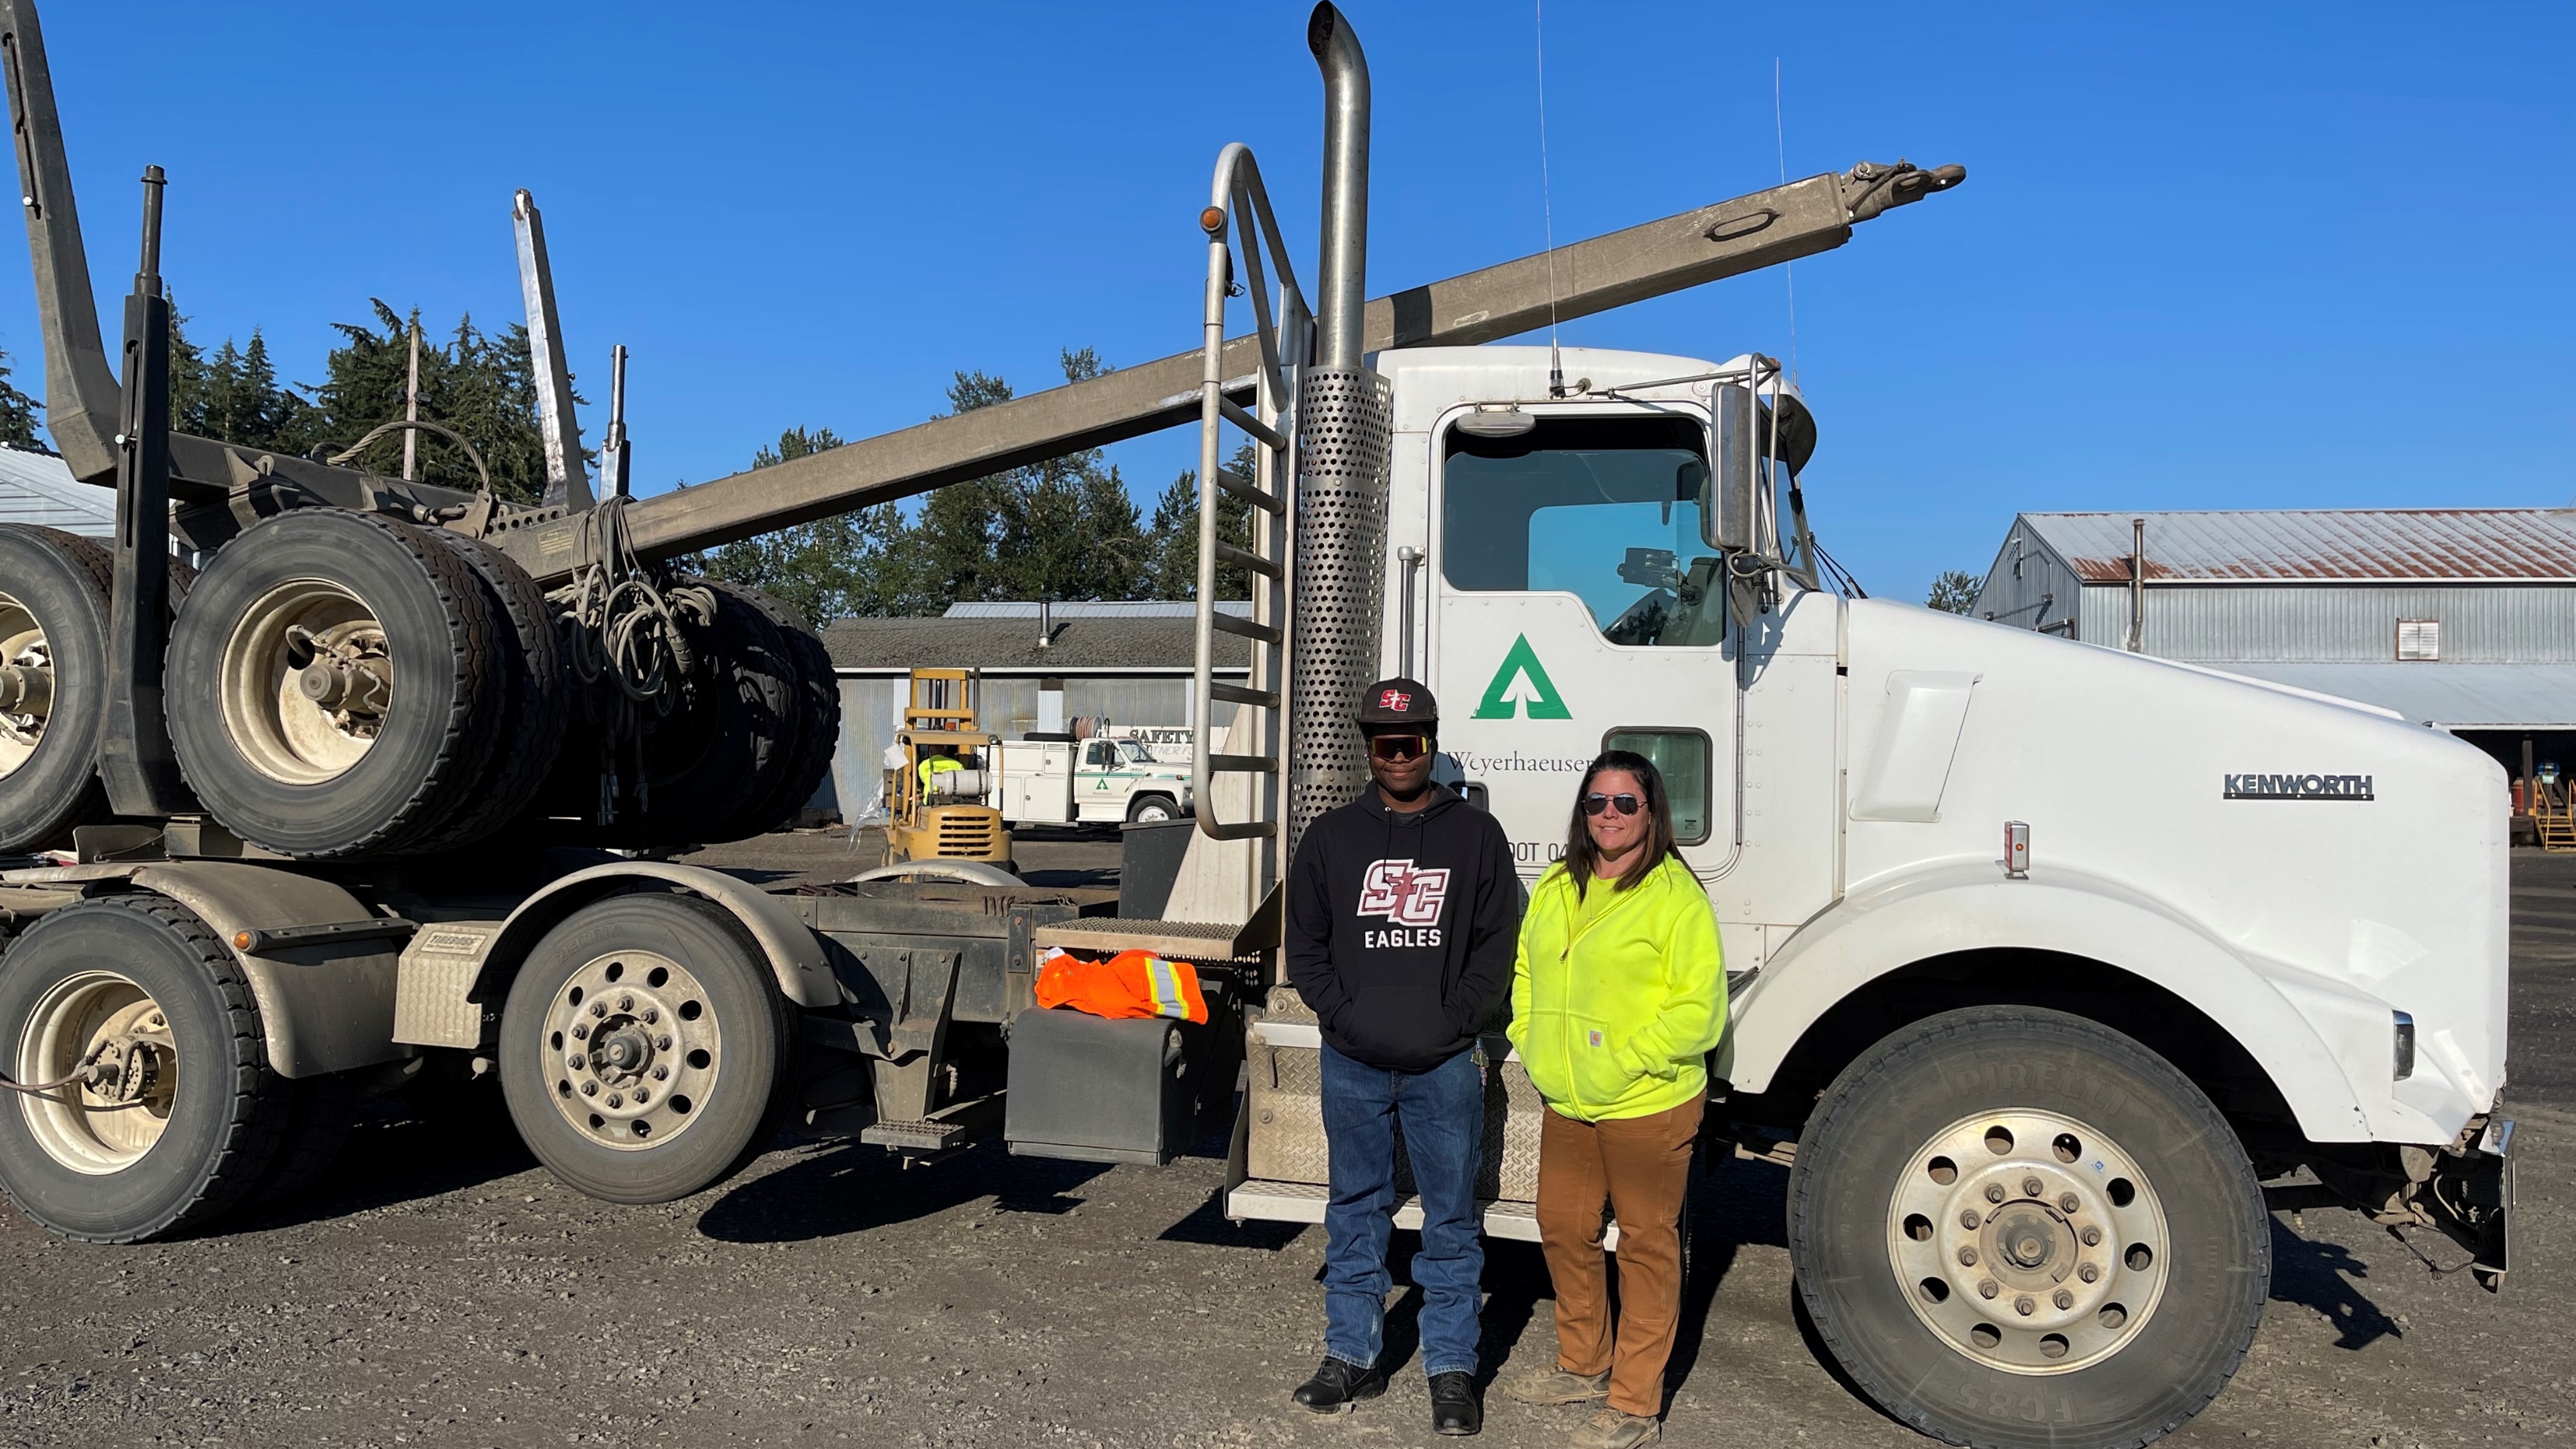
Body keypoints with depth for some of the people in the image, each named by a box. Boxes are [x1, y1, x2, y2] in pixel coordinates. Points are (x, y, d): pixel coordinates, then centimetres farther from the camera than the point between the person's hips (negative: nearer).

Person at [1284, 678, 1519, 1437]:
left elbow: (1496, 943, 3)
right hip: (1353, 1062, 2)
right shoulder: (1332, 835, 6)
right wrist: (1343, 1015, -5)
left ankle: (1453, 1368, 16)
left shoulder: (1475, 834, 3)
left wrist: (1455, 1021, -8)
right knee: (1355, 1212, 12)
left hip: (1444, 1063, -1)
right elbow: (1305, 943, 7)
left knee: (1452, 1219, 5)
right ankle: (1352, 1356, 24)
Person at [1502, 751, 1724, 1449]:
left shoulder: (1676, 894, -13)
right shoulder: (1557, 887, 9)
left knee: (1647, 1245, 5)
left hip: (1648, 1105, -7)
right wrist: (1531, 1045, 4)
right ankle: (1583, 1365, 38)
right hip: (1566, 1103, 7)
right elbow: (1525, 971, 18)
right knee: (1563, 1230, 18)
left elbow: (1698, 1008, -16)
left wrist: (1623, 1064, -19)